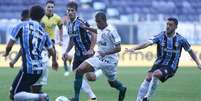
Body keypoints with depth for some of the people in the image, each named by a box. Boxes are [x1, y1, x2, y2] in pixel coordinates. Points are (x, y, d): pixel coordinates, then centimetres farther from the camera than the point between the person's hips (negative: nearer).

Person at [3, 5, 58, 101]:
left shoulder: (22, 26, -1)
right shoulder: (43, 32, 12)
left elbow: (9, 45, -3)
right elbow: (52, 52, 22)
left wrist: (6, 53, 21)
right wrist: (54, 62, 44)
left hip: (28, 68, -6)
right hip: (39, 69, 6)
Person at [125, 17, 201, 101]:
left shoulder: (180, 39, -4)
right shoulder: (161, 36, -4)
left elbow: (190, 51, 10)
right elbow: (148, 43, -18)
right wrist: (134, 49, -33)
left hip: (171, 67, -3)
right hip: (159, 63, 3)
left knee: (156, 74, -31)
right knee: (148, 78, -20)